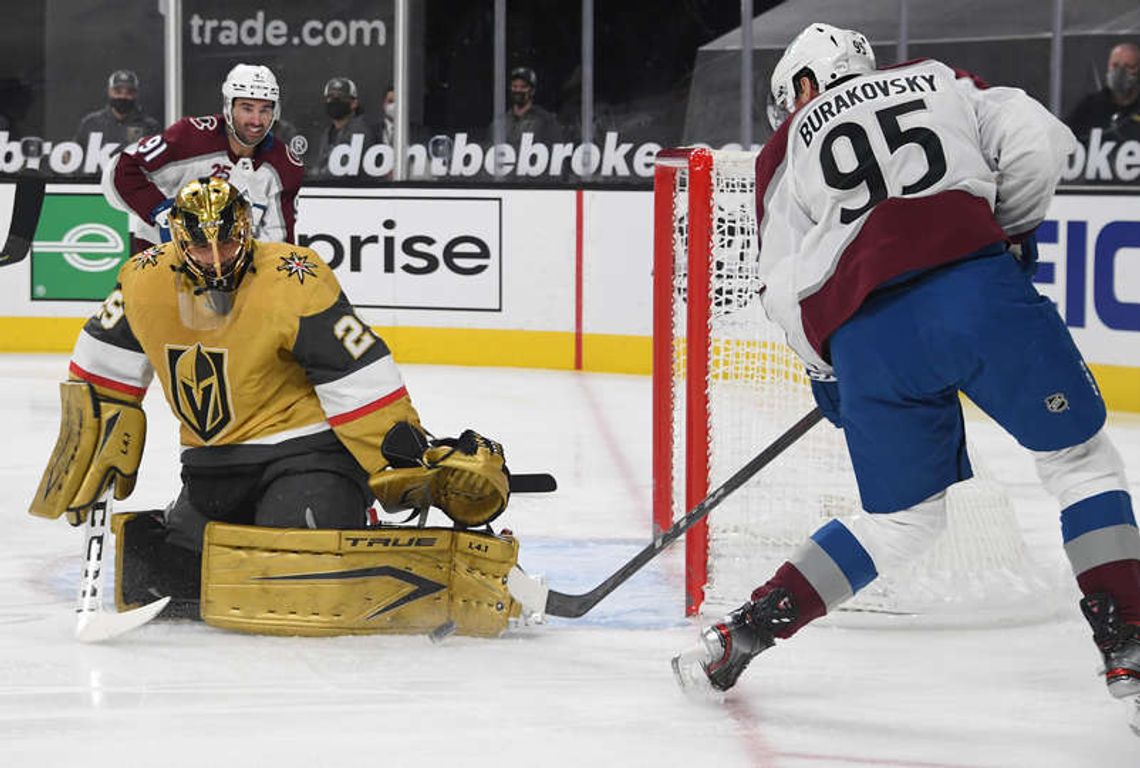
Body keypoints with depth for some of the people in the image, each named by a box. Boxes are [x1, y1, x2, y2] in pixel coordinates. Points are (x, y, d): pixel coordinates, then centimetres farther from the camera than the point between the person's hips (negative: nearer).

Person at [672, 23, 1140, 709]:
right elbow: (1037, 143, 12)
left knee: (902, 518, 20)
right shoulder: (940, 80, 26)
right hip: (976, 287, -2)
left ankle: (741, 634, 15)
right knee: (1081, 459, 12)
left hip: (865, 338, 2)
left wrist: (827, 373, 30)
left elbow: (788, 291, 16)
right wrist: (1012, 232, 28)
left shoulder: (788, 149, 24)